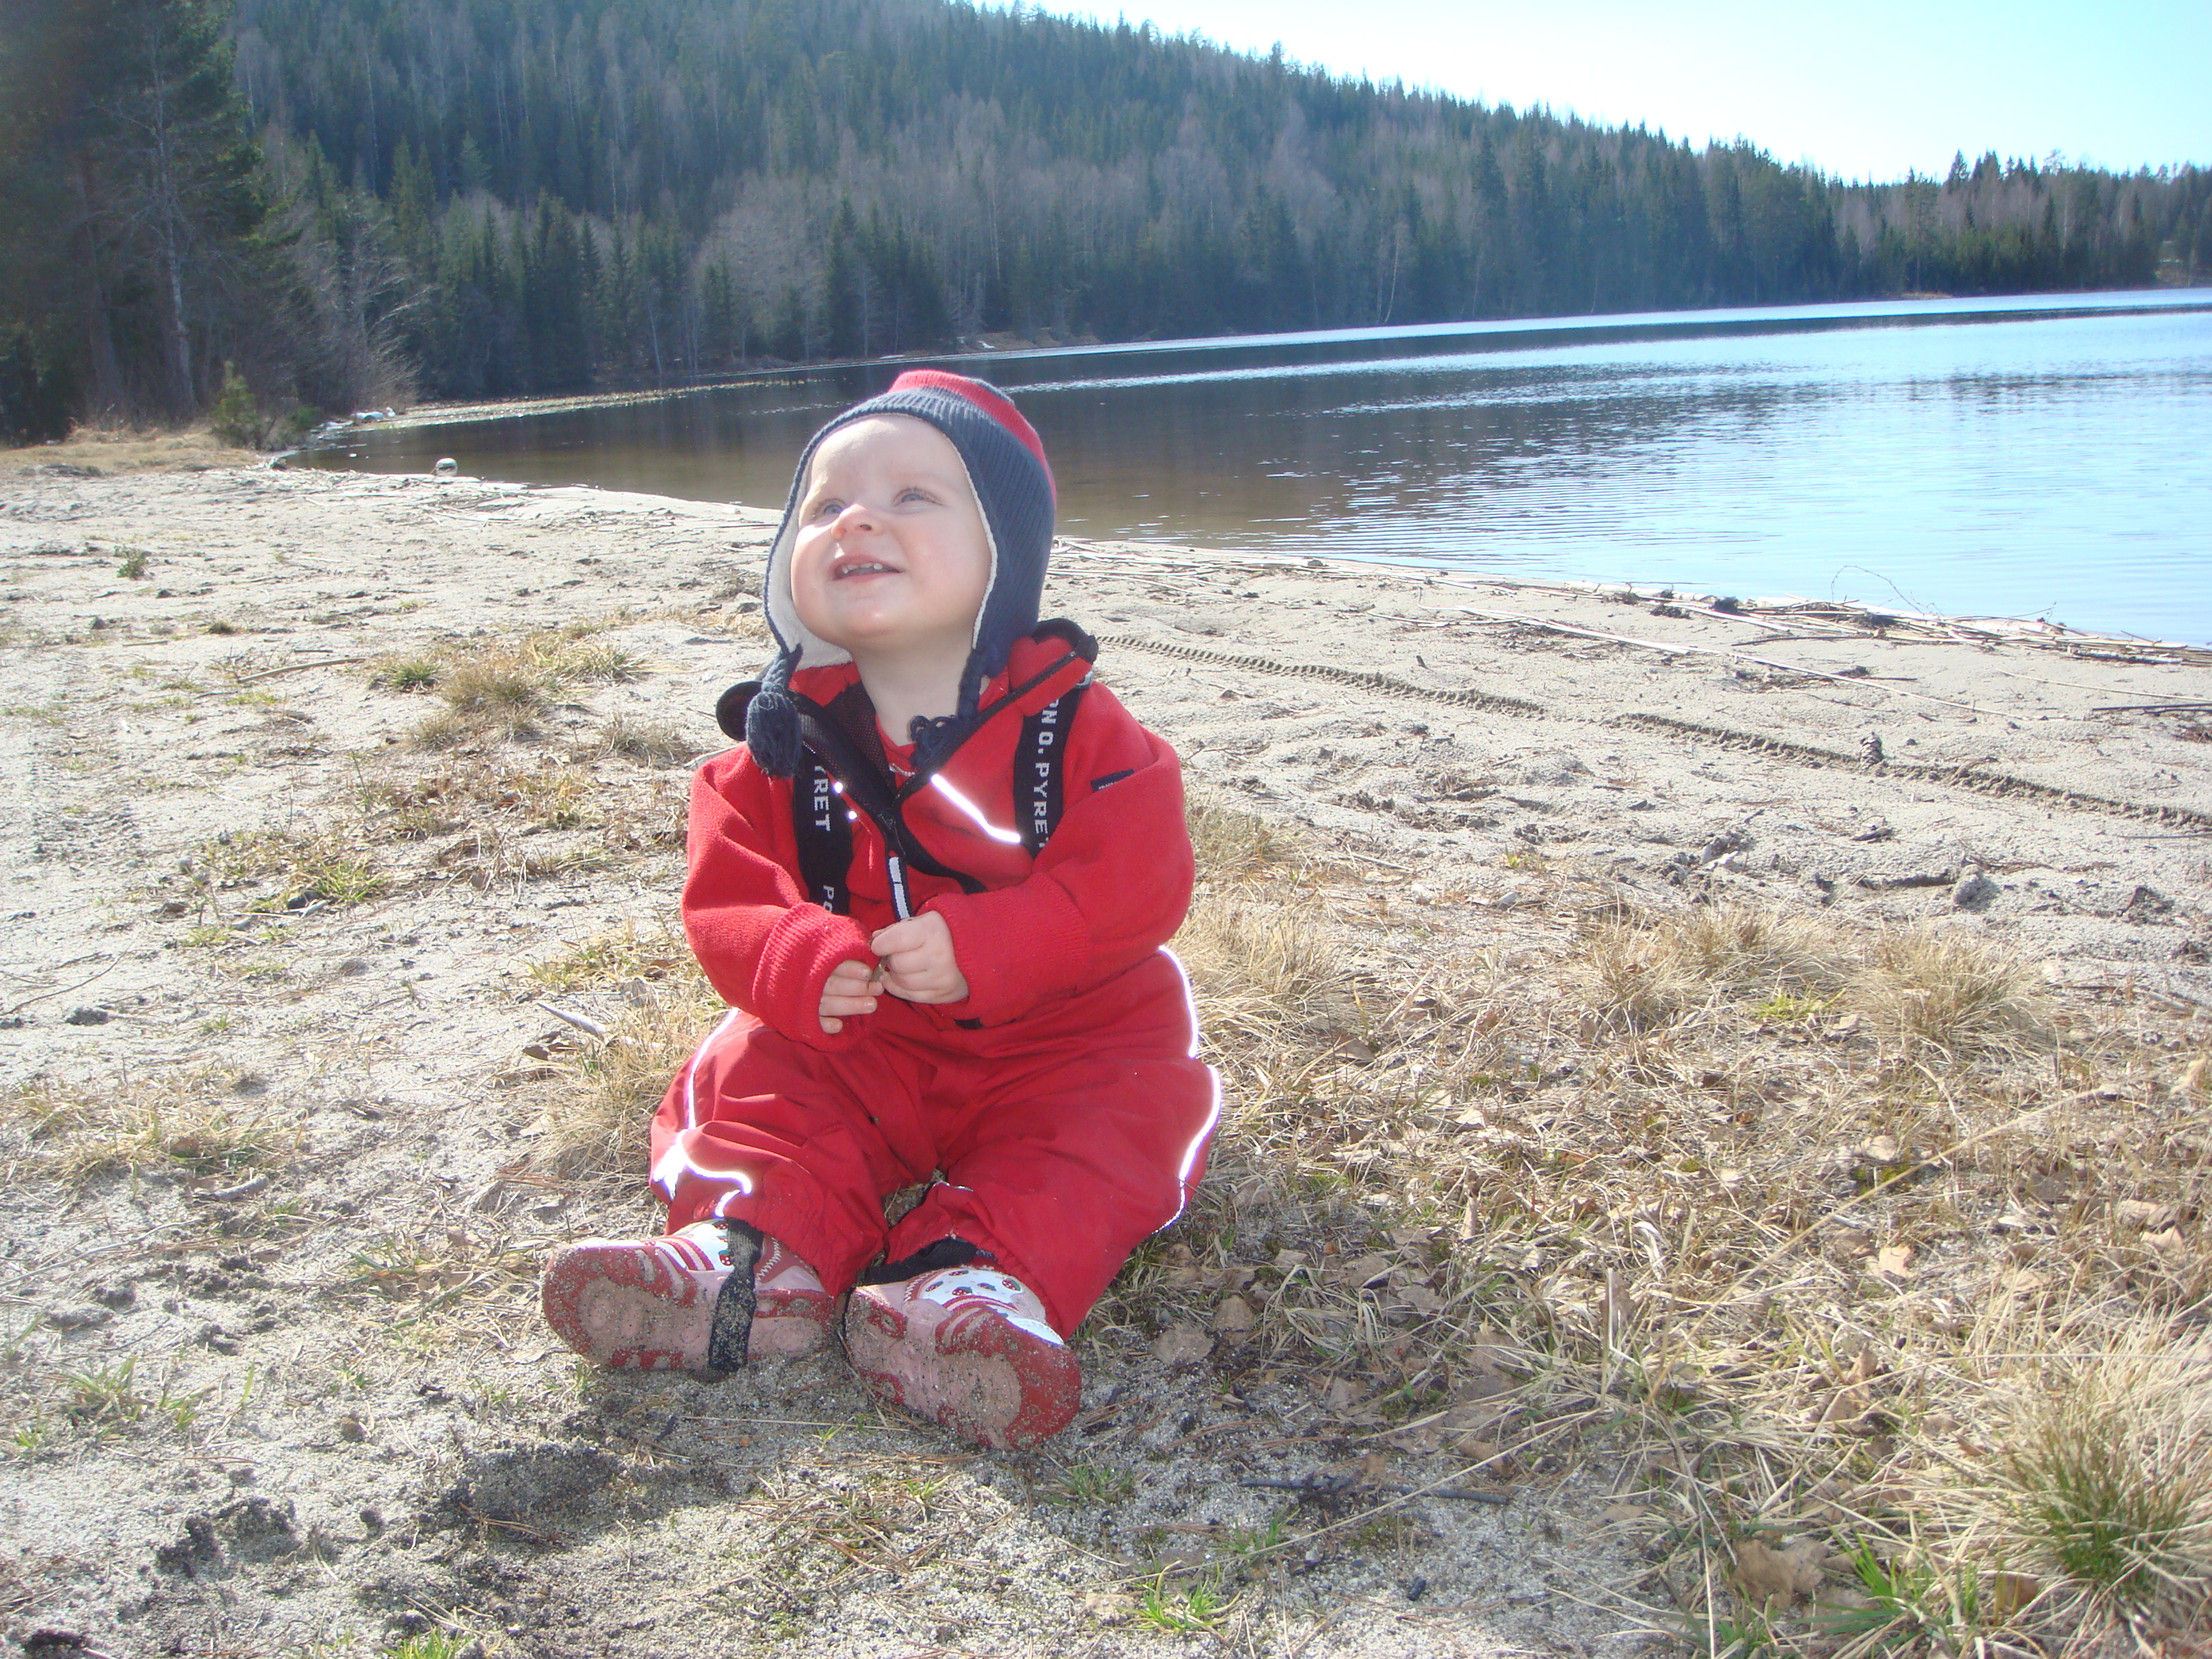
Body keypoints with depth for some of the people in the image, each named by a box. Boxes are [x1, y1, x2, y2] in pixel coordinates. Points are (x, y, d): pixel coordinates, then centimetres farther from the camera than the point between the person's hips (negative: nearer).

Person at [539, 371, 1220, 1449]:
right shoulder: (783, 745, -3)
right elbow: (728, 897, -6)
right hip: (855, 1044, 3)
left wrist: (984, 945, -33)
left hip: (1057, 1042, -2)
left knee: (1124, 1107, -27)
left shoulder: (1074, 728, -11)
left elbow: (1137, 880, -20)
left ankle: (979, 1274, -43)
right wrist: (797, 964, -29)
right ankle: (755, 1254, -34)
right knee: (751, 1072, -16)